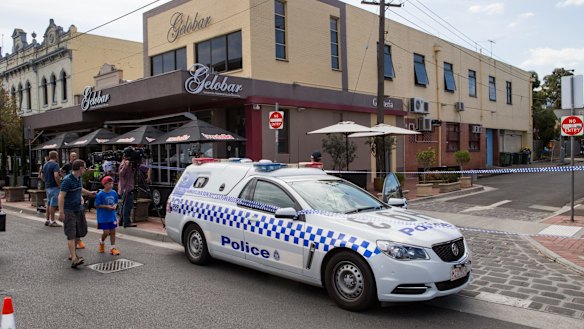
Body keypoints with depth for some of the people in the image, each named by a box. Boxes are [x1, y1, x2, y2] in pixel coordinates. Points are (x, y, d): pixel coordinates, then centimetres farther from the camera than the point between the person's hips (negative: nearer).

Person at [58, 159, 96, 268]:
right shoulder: (67, 180, -18)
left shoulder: (79, 178, 8)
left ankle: (72, 253, 30)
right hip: (69, 211, -9)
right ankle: (74, 259, -16)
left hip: (79, 209, 9)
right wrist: (61, 212, -25)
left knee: (80, 232, 13)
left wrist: (89, 193, 40)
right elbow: (61, 196, -21)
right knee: (71, 235, -11)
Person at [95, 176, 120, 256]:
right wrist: (106, 206, -19)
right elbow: (97, 205, -10)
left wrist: (114, 206, -8)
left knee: (113, 231, 7)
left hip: (112, 216, 5)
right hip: (103, 217, -4)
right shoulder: (100, 194, -13)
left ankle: (113, 248, 16)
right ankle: (102, 242, 29)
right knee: (106, 232, -4)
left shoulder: (114, 193, 1)